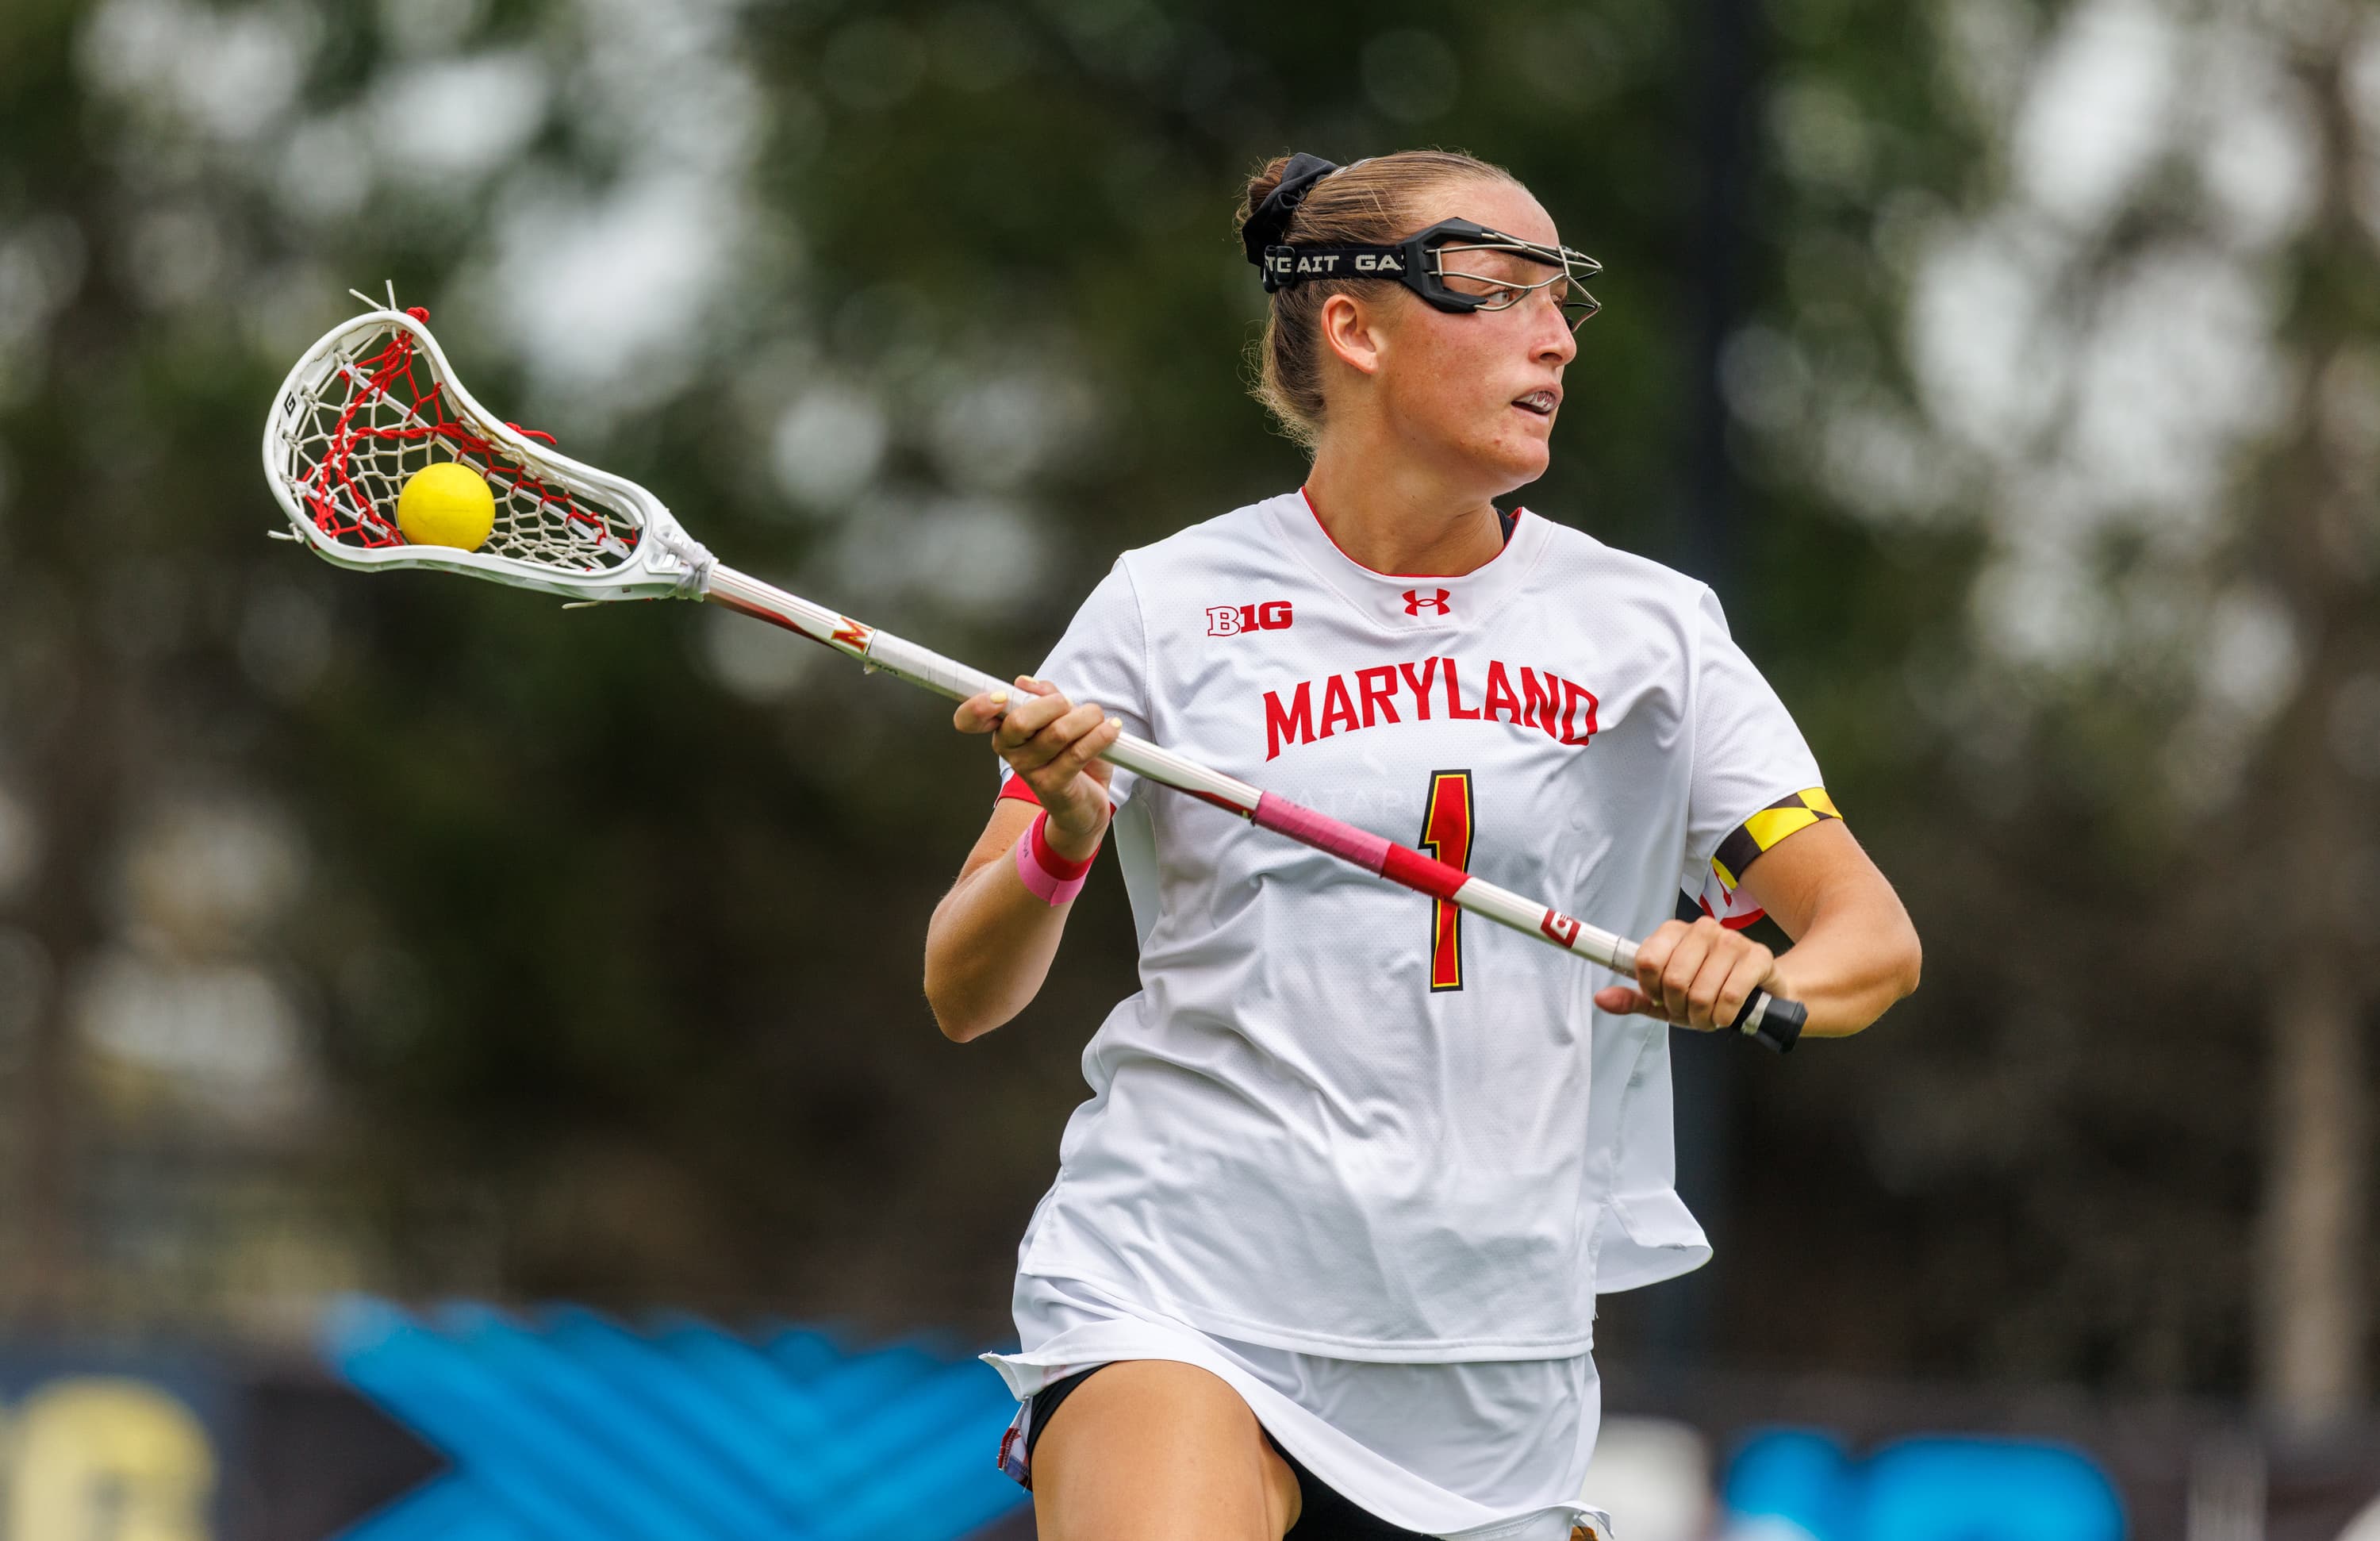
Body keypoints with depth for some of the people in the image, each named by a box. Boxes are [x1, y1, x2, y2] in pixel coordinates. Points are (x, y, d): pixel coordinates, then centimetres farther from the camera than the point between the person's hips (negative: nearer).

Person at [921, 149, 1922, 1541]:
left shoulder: (1649, 628, 7)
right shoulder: (1169, 607, 2)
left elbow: (1875, 939, 3)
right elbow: (964, 995, 1)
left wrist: (1765, 982, -19)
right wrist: (1061, 844, -20)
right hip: (1180, 1296, -4)